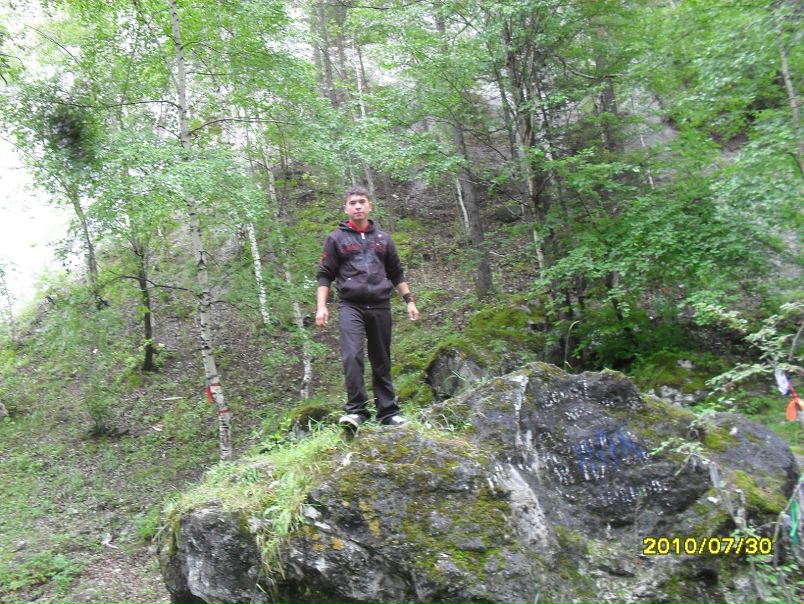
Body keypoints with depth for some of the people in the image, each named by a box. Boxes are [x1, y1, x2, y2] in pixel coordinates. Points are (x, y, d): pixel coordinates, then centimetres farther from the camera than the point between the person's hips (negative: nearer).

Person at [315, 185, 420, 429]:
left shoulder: (383, 238, 16)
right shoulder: (336, 238, 6)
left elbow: (397, 274, 20)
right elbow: (325, 275, 5)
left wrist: (409, 300, 12)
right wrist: (321, 306, -6)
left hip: (380, 306, 3)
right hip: (351, 306, -3)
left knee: (382, 362, 8)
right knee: (352, 357, -20)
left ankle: (388, 412, 16)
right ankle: (356, 411, -15)